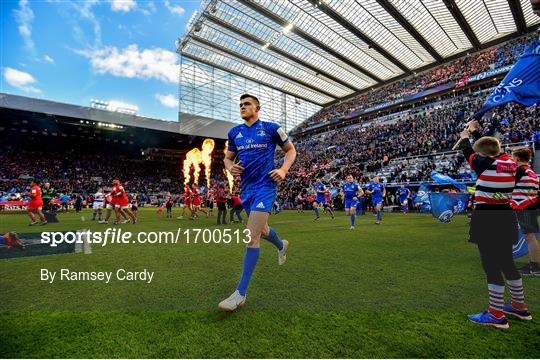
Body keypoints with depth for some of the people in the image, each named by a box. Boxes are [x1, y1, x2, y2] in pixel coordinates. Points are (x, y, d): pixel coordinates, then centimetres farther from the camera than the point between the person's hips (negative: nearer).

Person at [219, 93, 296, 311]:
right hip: (246, 188, 6)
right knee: (261, 230, 20)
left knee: (251, 236, -15)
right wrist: (230, 167, -4)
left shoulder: (271, 128, -1)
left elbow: (290, 150, 7)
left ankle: (240, 293, -5)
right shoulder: (234, 132, 11)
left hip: (265, 186, -6)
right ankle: (281, 245, 55)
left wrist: (283, 170, -9)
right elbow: (228, 157, 19)